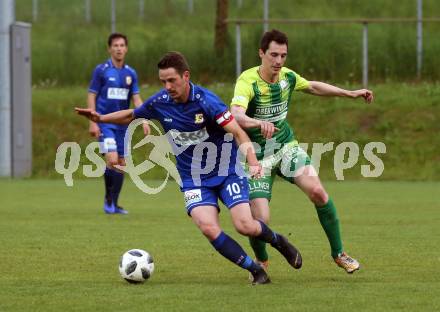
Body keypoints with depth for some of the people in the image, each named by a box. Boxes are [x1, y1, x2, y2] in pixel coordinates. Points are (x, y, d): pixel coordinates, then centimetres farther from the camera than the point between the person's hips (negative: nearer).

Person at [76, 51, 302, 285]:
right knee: (209, 229, -21)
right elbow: (131, 116, 14)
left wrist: (253, 162, -38)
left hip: (227, 171, -3)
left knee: (245, 226, -16)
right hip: (193, 179, 3)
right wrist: (100, 118, 1)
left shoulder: (205, 101, -21)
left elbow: (238, 132, -24)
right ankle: (256, 271, -5)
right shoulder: (159, 103, -7)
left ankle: (278, 241, 19)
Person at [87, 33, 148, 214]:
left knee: (121, 164, 5)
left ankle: (113, 204, 16)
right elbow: (91, 96, -3)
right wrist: (93, 122, -11)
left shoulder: (131, 73, 8)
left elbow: (136, 99, 8)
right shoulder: (101, 70, -4)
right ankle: (108, 200, 0)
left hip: (123, 124, 5)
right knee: (112, 160, -18)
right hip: (105, 123, -5)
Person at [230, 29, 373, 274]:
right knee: (260, 219, -14)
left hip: (286, 145, 5)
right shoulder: (248, 82, -25)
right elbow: (236, 115, -43)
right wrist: (260, 123, -63)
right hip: (257, 155, -5)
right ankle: (261, 261, 20)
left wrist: (351, 94, 20)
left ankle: (338, 253, 1)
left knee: (317, 192, -16)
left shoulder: (287, 76, -4)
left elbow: (313, 87, 19)